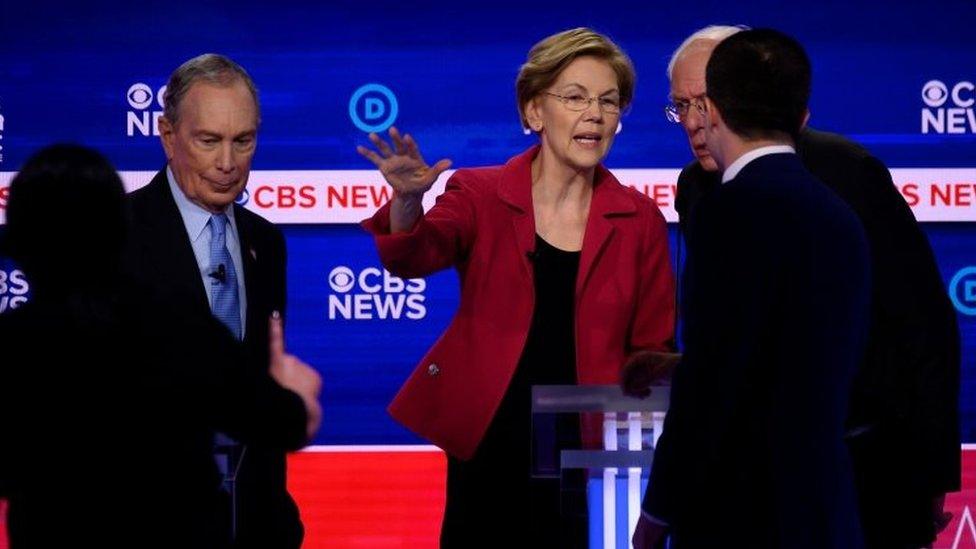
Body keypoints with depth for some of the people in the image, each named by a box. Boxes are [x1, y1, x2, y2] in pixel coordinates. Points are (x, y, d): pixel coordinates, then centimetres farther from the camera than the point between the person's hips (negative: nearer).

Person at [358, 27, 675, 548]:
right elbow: (411, 257, -17)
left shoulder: (639, 219, 4)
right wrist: (407, 200, -38)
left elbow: (651, 352, 9)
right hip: (488, 451, -1)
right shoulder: (480, 194, 0)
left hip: (588, 454, 1)